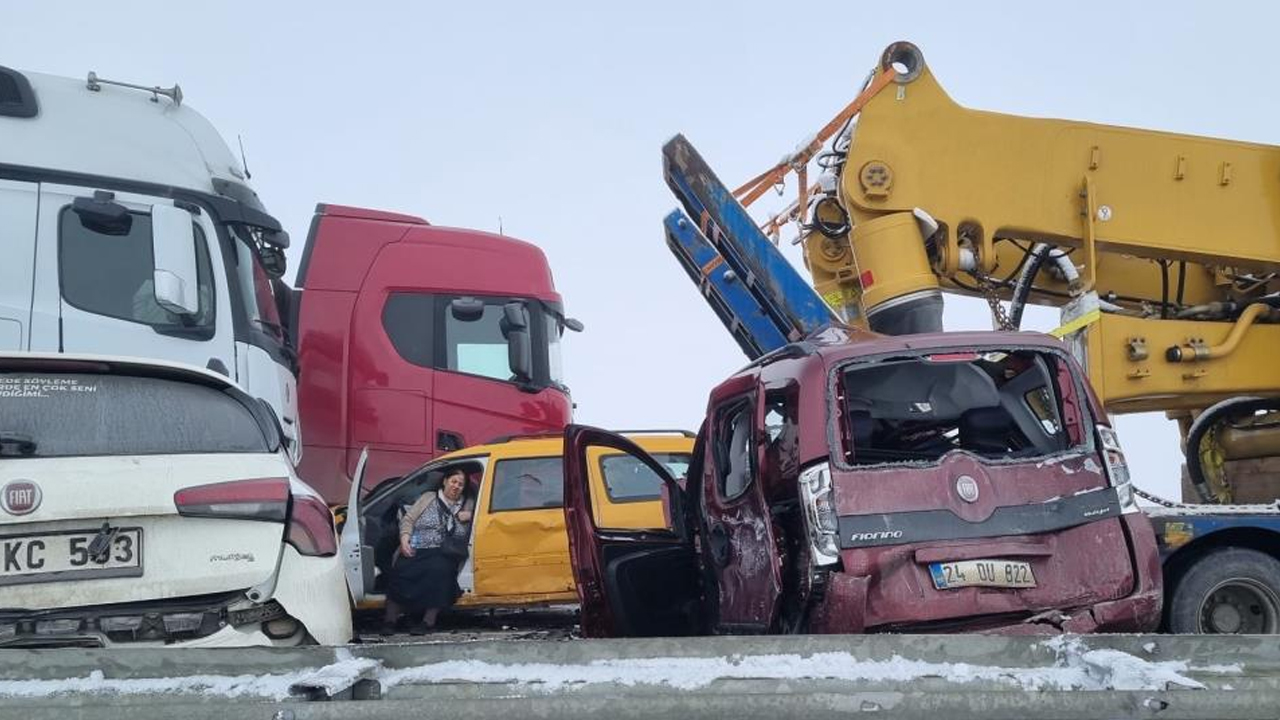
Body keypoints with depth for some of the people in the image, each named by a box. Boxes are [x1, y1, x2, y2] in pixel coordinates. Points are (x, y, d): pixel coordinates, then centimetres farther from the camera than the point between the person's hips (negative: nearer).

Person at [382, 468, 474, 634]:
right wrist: (404, 540, -8)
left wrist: (471, 517, -4)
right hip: (416, 550, 1)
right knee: (401, 569, -29)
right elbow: (408, 520, 9)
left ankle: (428, 620, -31)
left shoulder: (469, 505, 18)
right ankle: (390, 618, -19)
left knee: (438, 569, -35)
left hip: (443, 555, 0)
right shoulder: (428, 498, 16)